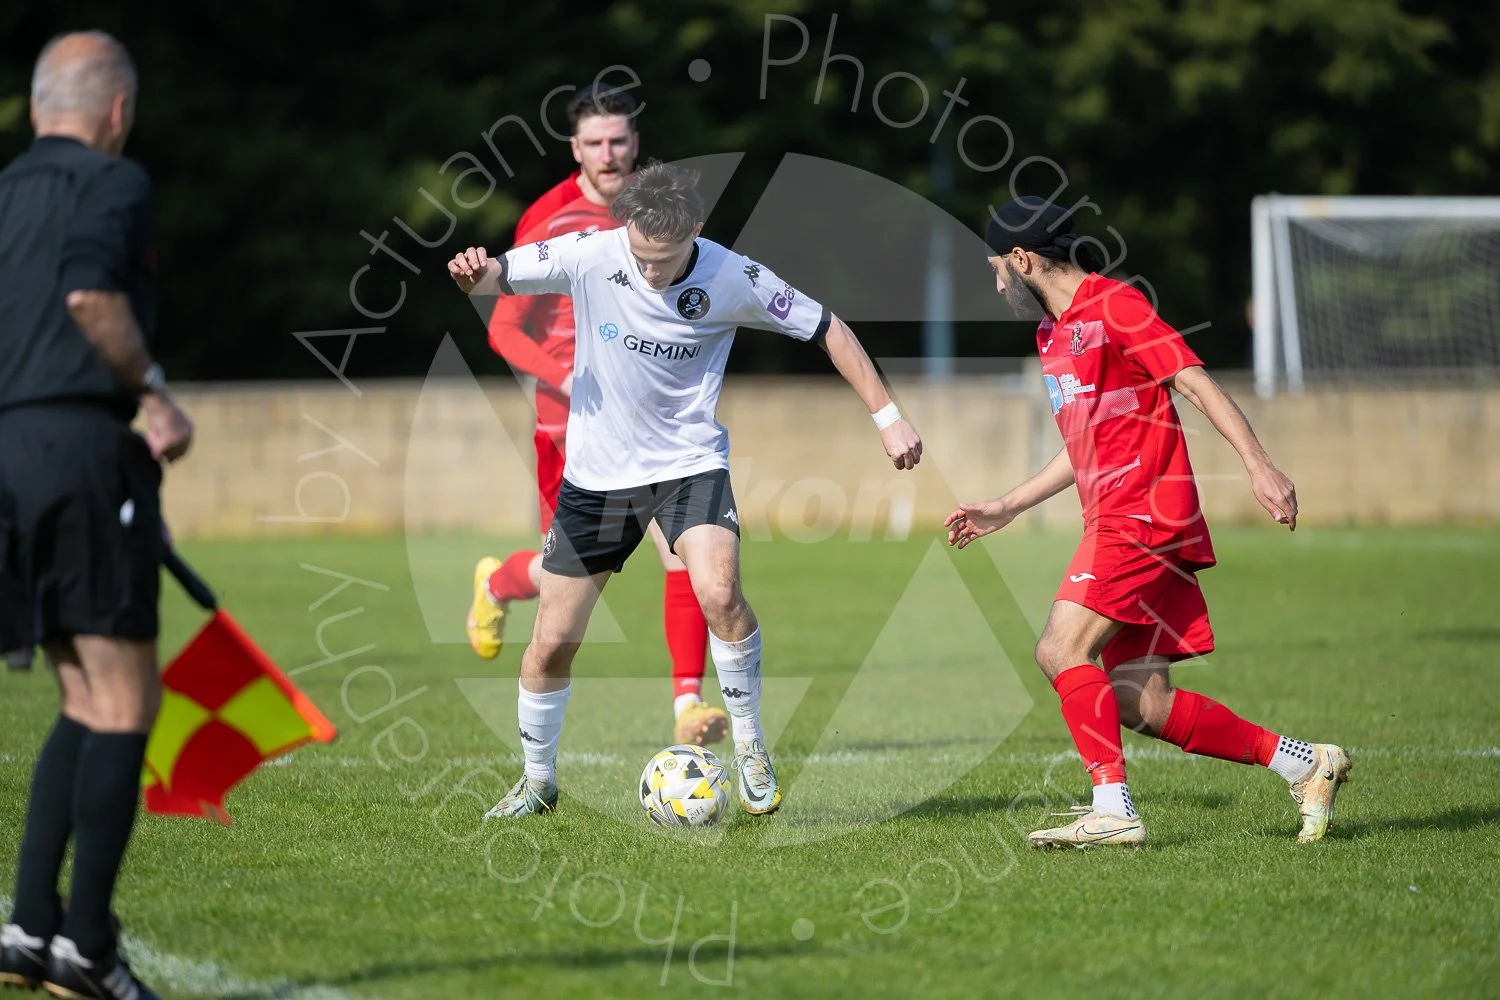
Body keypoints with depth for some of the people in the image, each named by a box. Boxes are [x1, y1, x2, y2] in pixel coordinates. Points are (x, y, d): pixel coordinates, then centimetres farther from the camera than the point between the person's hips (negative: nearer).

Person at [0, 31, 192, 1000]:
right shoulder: (115, 182, -2)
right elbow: (90, 291, -20)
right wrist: (155, 392, -10)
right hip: (83, 447, -8)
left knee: (88, 702, 15)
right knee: (125, 703, -3)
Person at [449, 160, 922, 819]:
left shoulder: (733, 278, -15)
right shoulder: (589, 256, -15)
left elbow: (826, 330, -3)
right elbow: (497, 276, -10)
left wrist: (886, 417, -5)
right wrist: (473, 271, -36)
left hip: (689, 462, -1)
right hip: (596, 470, 1)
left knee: (718, 593, -28)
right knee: (552, 642, 4)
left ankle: (749, 745, -7)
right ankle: (537, 781, 28)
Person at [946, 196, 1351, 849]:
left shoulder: (1112, 306, -6)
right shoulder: (1054, 334, 23)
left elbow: (1195, 382, -13)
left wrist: (1259, 465, -23)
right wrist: (1005, 508, 30)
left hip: (1144, 517, -9)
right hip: (1114, 521, 9)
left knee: (1062, 649, -19)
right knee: (1143, 705, 1)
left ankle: (1113, 809, -18)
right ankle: (1306, 764, 9)